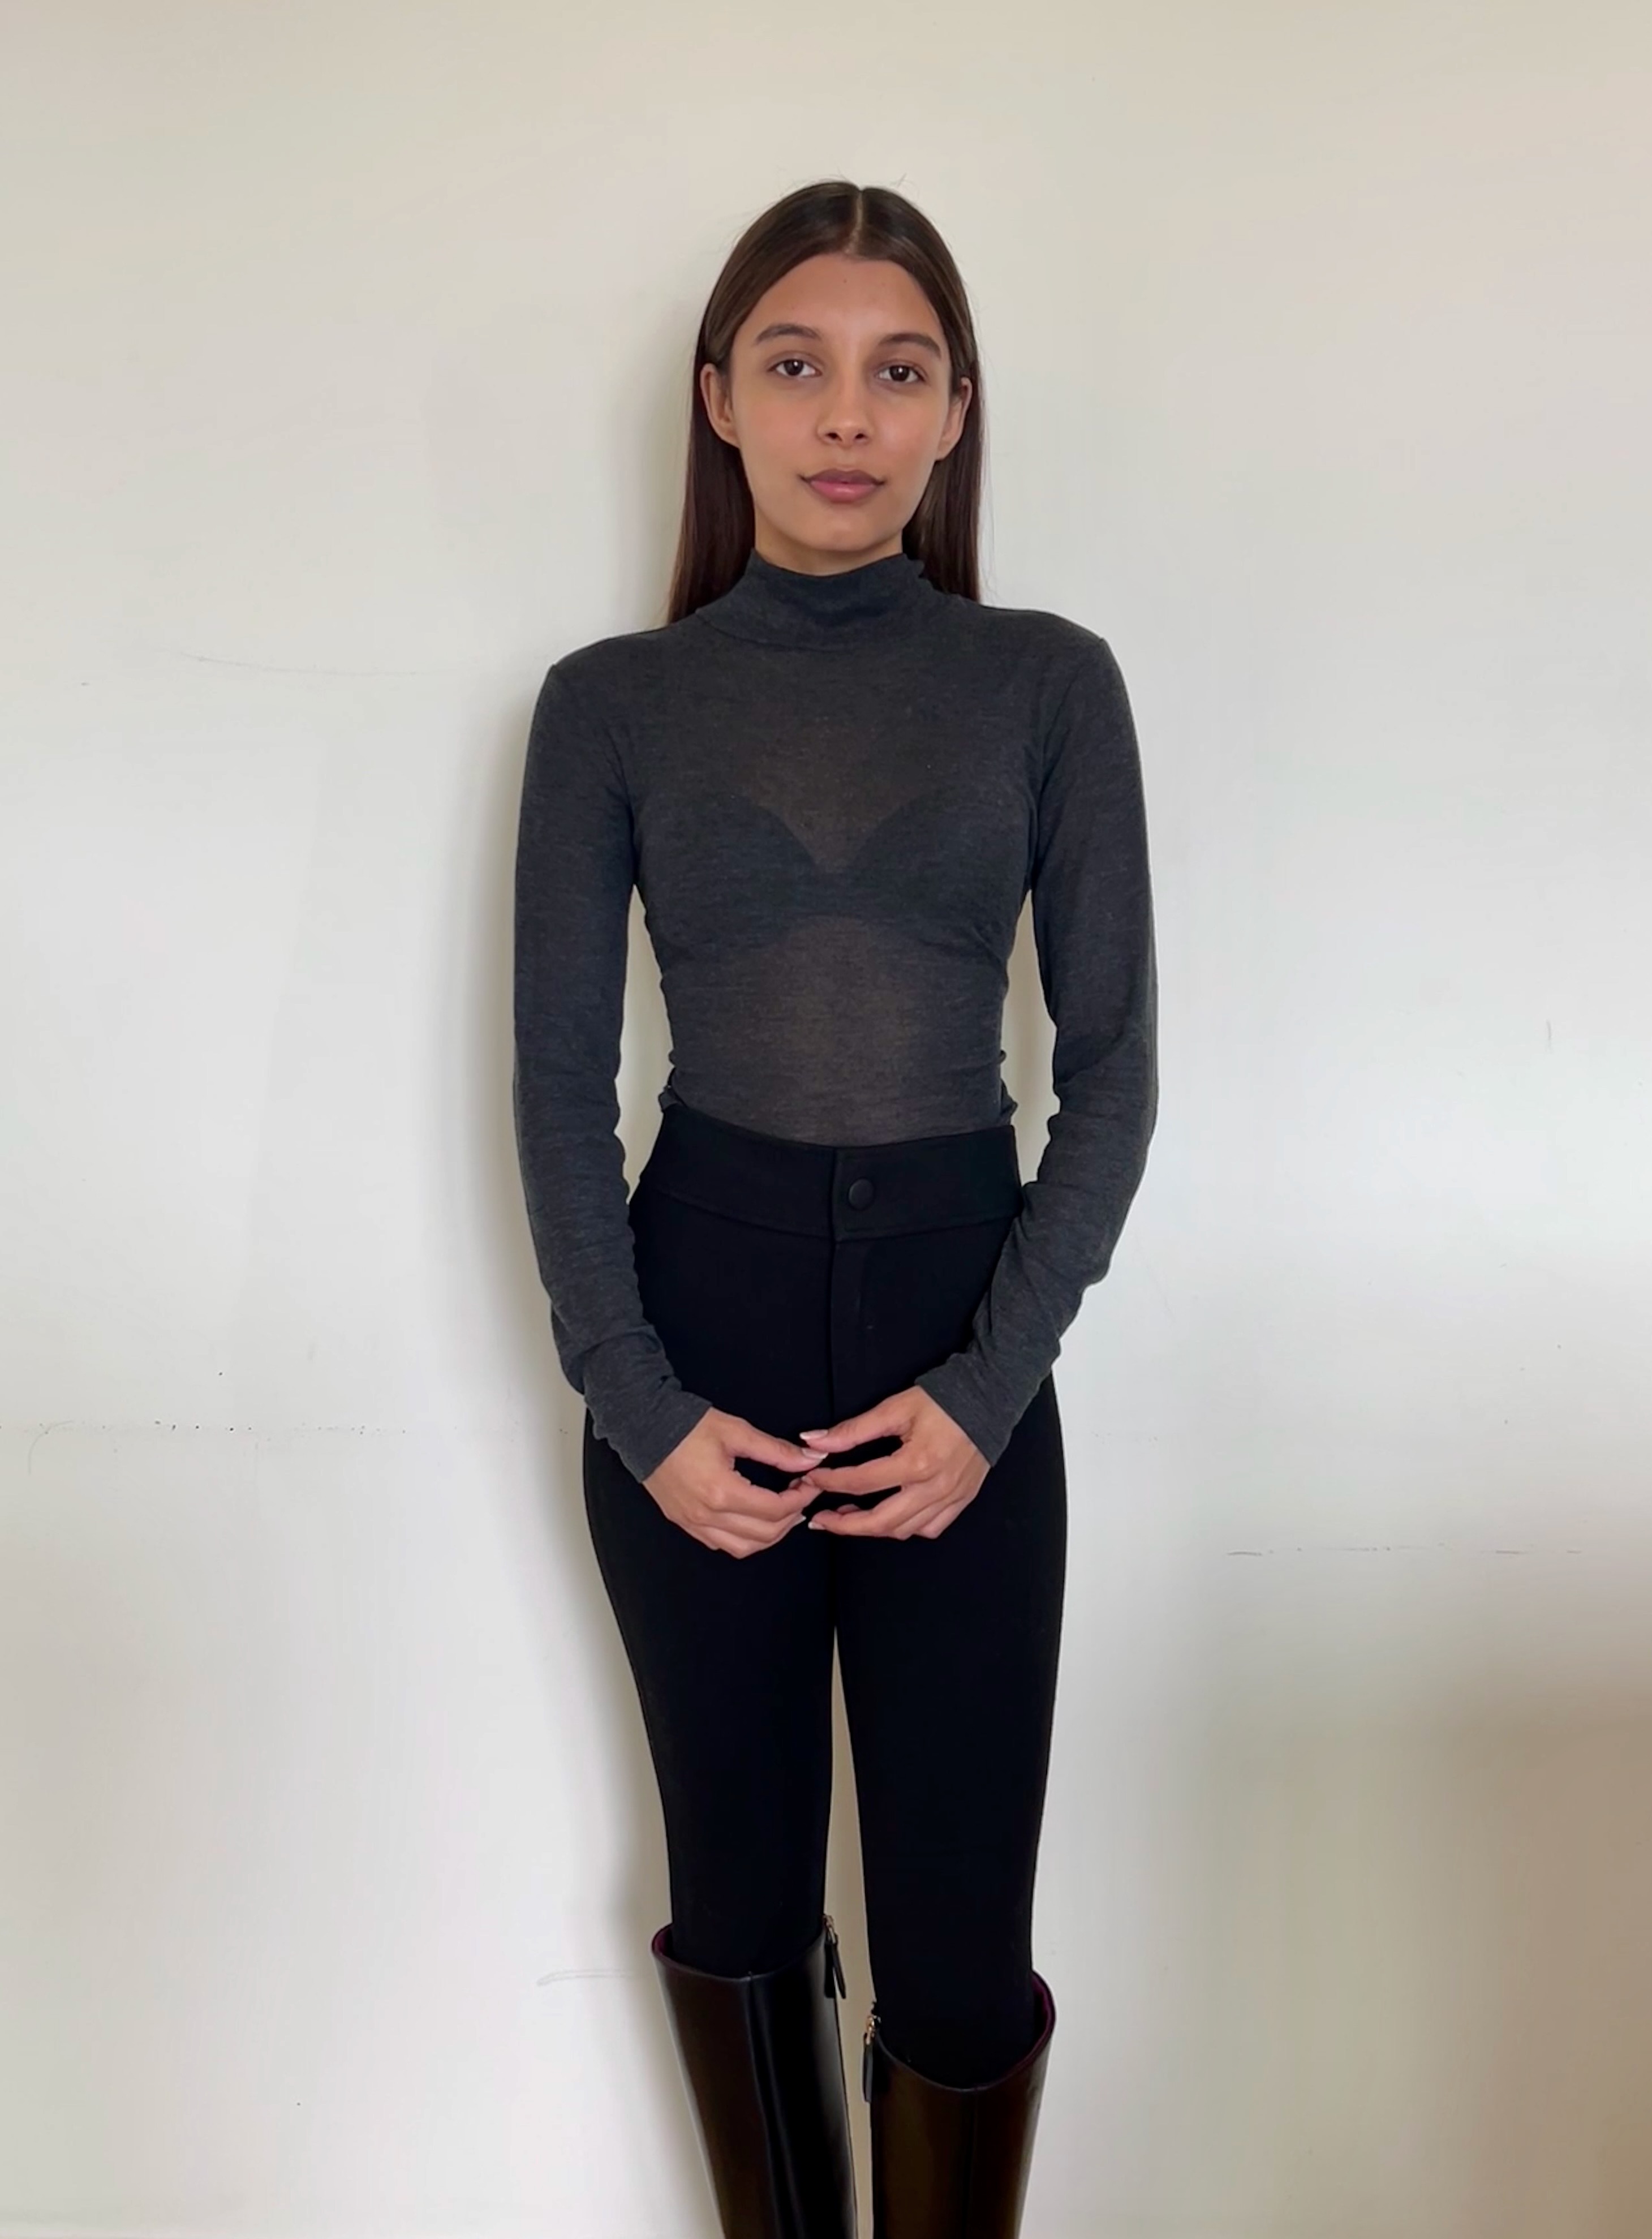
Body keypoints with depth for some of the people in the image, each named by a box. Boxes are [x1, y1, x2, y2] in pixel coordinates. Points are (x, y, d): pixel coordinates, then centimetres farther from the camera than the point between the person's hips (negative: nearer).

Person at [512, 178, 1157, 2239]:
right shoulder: (612, 701, 2)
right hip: (697, 1317, 1)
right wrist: (638, 1409, -7)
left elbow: (1112, 1060, 0)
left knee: (960, 1960, 4)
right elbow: (559, 1084, 1)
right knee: (738, 1901, 14)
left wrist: (991, 1387, -9)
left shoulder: (1049, 682, 2)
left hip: (960, 1323, 0)